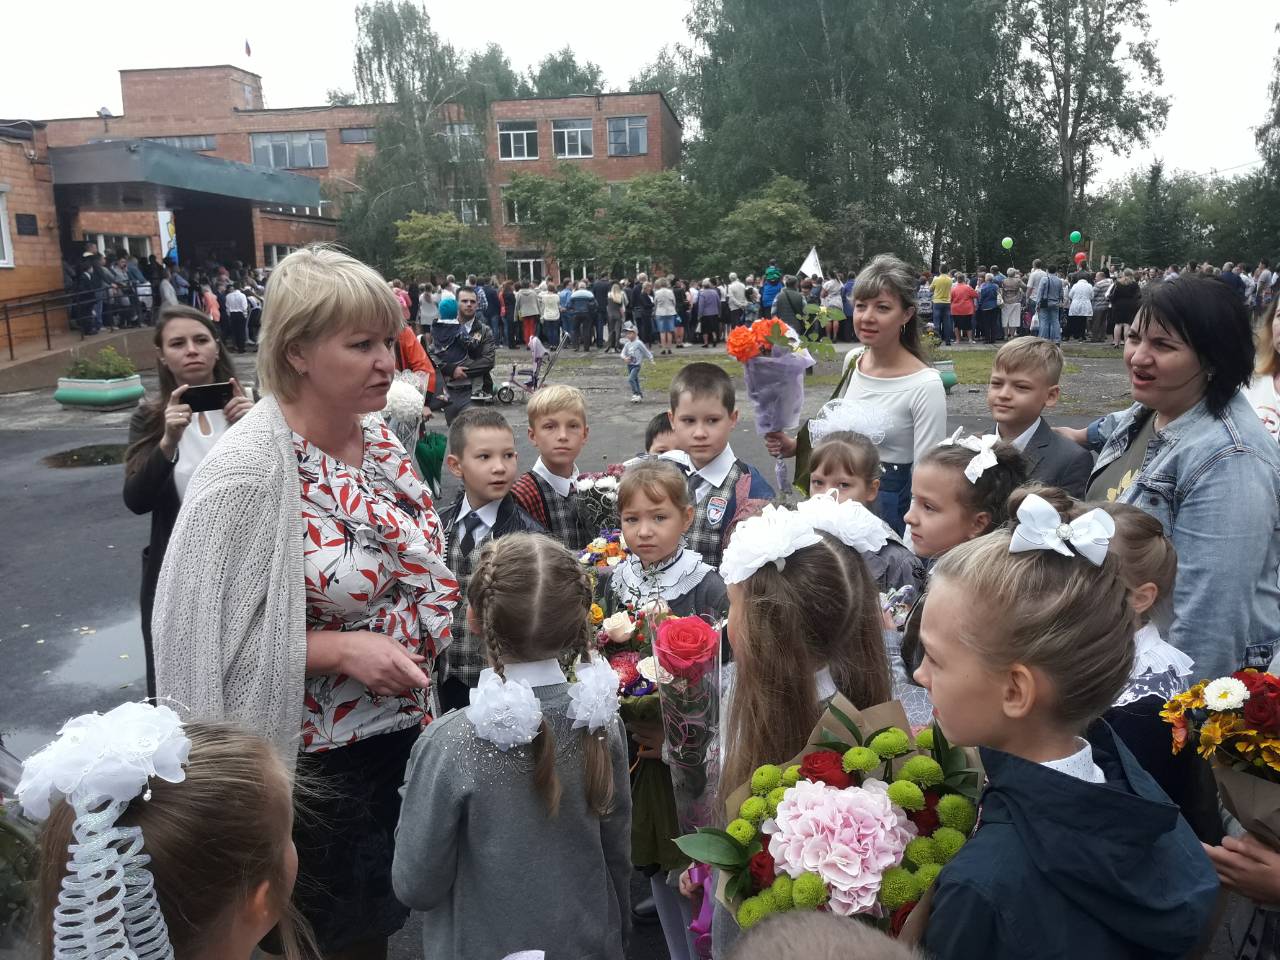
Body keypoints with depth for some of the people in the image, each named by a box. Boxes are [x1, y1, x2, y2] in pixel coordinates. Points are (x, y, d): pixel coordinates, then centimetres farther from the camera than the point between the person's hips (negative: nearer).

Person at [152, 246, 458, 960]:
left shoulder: (380, 436, -1)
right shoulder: (249, 472, -24)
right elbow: (198, 633, -21)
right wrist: (341, 648, -25)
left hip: (402, 731, 6)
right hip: (315, 759, -6)